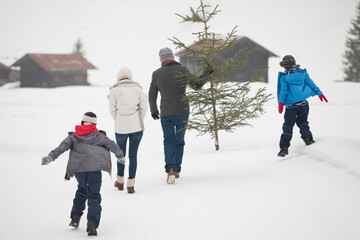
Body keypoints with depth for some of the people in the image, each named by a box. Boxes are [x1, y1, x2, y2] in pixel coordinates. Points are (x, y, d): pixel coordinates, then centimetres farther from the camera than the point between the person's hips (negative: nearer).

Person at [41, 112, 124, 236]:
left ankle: (75, 217, 22)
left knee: (82, 189, 29)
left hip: (78, 168, 2)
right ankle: (92, 222, -20)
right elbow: (111, 145, 14)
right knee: (94, 195, 1)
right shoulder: (99, 136, 14)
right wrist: (120, 156, 30)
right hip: (94, 168, -2)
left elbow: (63, 146, 1)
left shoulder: (74, 136, 15)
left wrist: (51, 156, -7)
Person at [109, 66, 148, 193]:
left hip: (121, 126, -1)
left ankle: (120, 181, 28)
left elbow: (112, 109, 0)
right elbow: (144, 106, 2)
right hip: (137, 126, 1)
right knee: (133, 154, 5)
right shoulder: (137, 88, 2)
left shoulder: (115, 90, -2)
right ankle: (130, 184, 5)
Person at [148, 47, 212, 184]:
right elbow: (196, 85, 3)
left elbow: (152, 95, 6)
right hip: (182, 112, 1)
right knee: (179, 141, 15)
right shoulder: (182, 70, -4)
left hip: (166, 114, -1)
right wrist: (207, 73, 16)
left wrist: (153, 111, 22)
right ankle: (177, 170, 21)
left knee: (168, 141, 3)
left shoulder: (157, 74, -1)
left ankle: (170, 170, -17)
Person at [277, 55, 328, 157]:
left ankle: (284, 147, 0)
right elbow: (311, 84, 9)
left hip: (291, 106, -3)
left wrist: (281, 102, -15)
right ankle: (307, 137, 1)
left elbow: (284, 90, -12)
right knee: (302, 122, 21)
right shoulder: (302, 72, 6)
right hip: (303, 104, 3)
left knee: (288, 126, 4)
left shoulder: (284, 77, -2)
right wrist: (320, 94, 17)